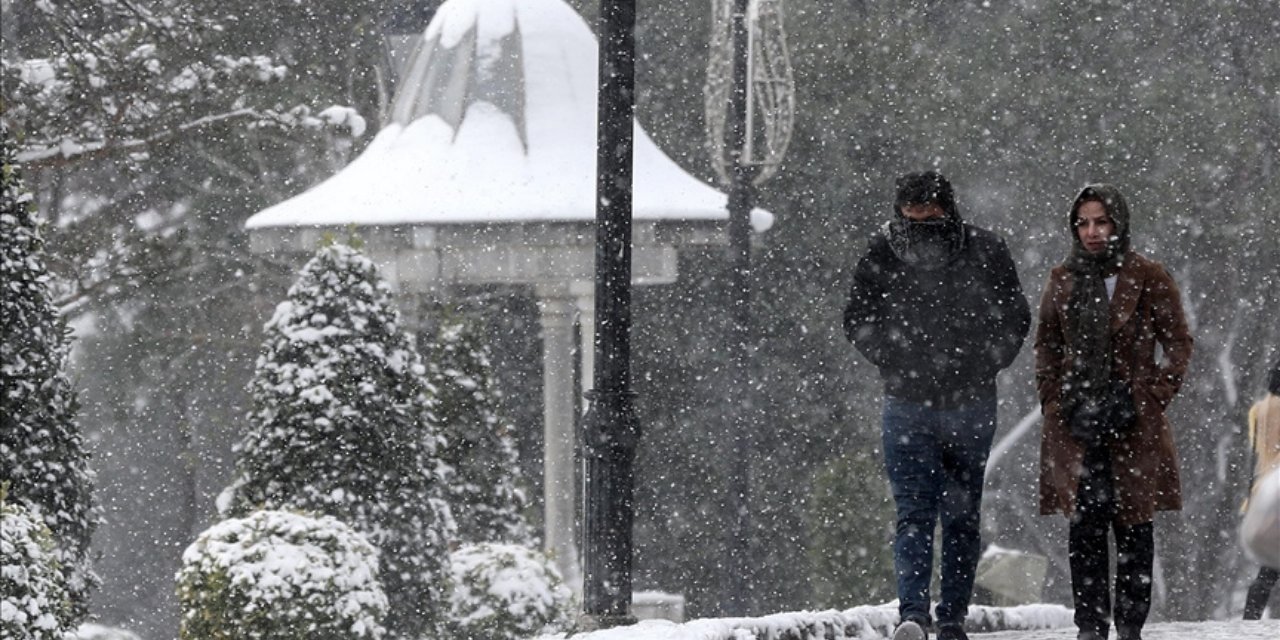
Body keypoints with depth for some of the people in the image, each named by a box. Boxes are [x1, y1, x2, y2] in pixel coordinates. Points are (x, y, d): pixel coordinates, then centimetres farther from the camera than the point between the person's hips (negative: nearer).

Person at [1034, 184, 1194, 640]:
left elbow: (1178, 344, 3)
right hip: (1075, 422, 2)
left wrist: (1153, 398, -6)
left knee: (1132, 524, 0)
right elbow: (1046, 345, 17)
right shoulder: (1063, 280, 11)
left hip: (1133, 422, -2)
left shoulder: (1147, 278, 1)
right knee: (1083, 525, -2)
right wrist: (1054, 401, 5)